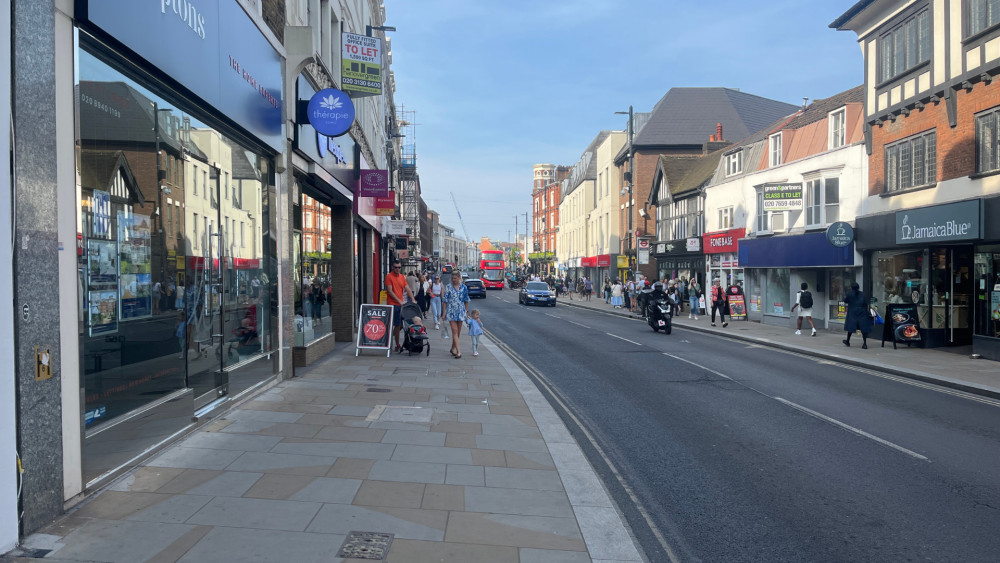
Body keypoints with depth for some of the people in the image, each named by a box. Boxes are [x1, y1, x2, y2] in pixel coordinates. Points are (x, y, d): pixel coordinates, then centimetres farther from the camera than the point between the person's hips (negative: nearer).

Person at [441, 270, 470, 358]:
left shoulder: (464, 287, 3)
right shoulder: (448, 287, 0)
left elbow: (466, 301, 10)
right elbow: (445, 300, 2)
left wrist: (466, 311, 8)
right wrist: (444, 313, 0)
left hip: (461, 311, 2)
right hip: (451, 311, -2)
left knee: (458, 332, 8)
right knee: (455, 331, -9)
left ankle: (453, 349, 24)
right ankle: (458, 351, -13)